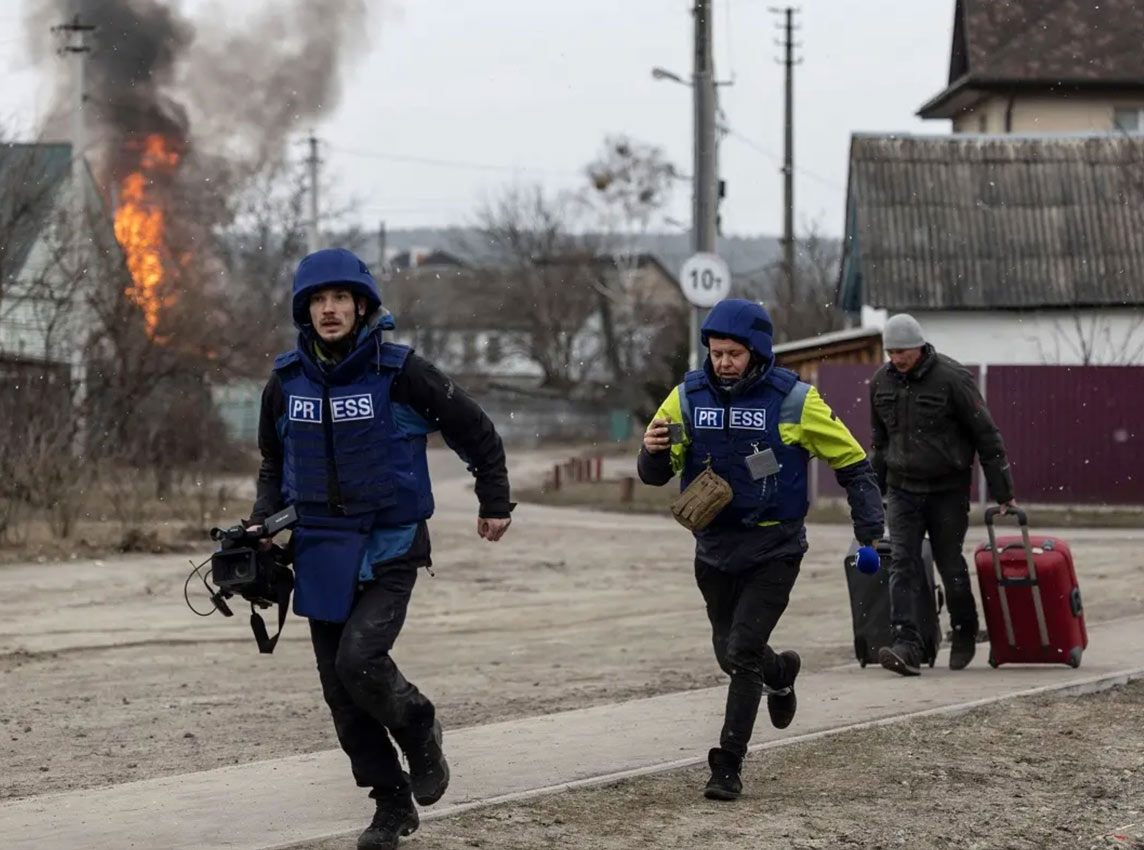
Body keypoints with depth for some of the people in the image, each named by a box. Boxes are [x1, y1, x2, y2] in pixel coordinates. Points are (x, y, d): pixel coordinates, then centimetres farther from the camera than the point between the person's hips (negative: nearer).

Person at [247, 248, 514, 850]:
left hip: (389, 548, -5)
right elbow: (275, 461, 20)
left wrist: (495, 502, 8)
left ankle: (419, 731, 8)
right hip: (320, 552, 5)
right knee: (341, 691, 4)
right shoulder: (286, 381, 3)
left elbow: (475, 432, 2)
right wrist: (263, 521, 5)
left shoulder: (400, 373, -10)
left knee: (360, 659, -23)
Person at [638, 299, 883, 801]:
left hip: (774, 549, -4)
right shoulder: (688, 397, -2)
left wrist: (870, 530, -8)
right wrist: (653, 452, -23)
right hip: (715, 547, 4)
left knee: (742, 653, -13)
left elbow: (852, 463, -1)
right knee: (730, 655, 17)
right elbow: (656, 474, 1)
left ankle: (729, 766, -4)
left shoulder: (793, 400, -10)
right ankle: (781, 672, 51)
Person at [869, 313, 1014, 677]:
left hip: (948, 489, -4)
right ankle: (907, 647, -18)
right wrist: (874, 487, 19)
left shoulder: (952, 378, -13)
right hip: (902, 487, 4)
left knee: (950, 563, 5)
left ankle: (964, 634, 29)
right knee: (902, 564, -10)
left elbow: (986, 435, -8)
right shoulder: (881, 382, 3)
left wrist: (1003, 492, -6)